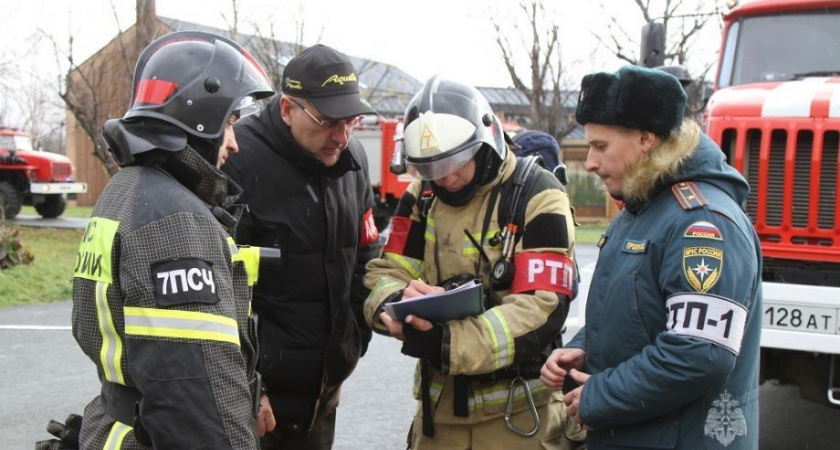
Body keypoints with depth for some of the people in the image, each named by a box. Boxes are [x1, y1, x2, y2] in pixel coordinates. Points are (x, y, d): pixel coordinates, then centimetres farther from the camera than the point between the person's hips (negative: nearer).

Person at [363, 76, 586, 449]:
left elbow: (542, 312, -21)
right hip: (438, 404, 5)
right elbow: (386, 272, 2)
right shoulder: (421, 194, 4)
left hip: (516, 410, -4)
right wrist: (397, 308, -23)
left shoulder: (537, 197, -13)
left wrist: (447, 342, -30)